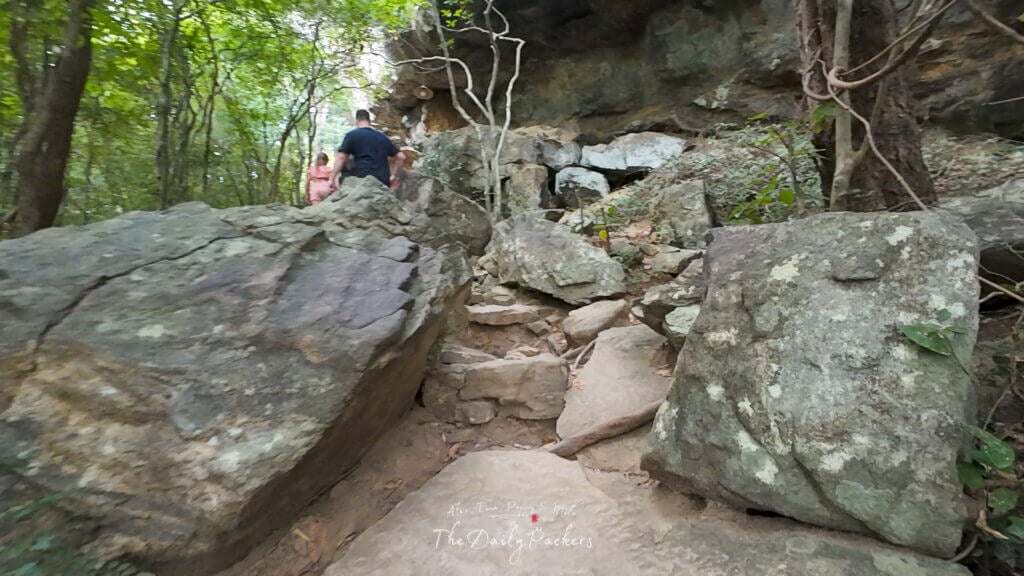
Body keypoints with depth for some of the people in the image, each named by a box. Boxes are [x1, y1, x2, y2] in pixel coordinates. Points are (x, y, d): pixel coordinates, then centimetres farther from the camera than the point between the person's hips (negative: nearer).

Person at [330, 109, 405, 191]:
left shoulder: (352, 135, 6)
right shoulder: (382, 136, 20)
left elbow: (341, 157, -3)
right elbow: (401, 157, 18)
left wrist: (332, 179, -4)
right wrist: (394, 175, 25)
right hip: (383, 181, 5)